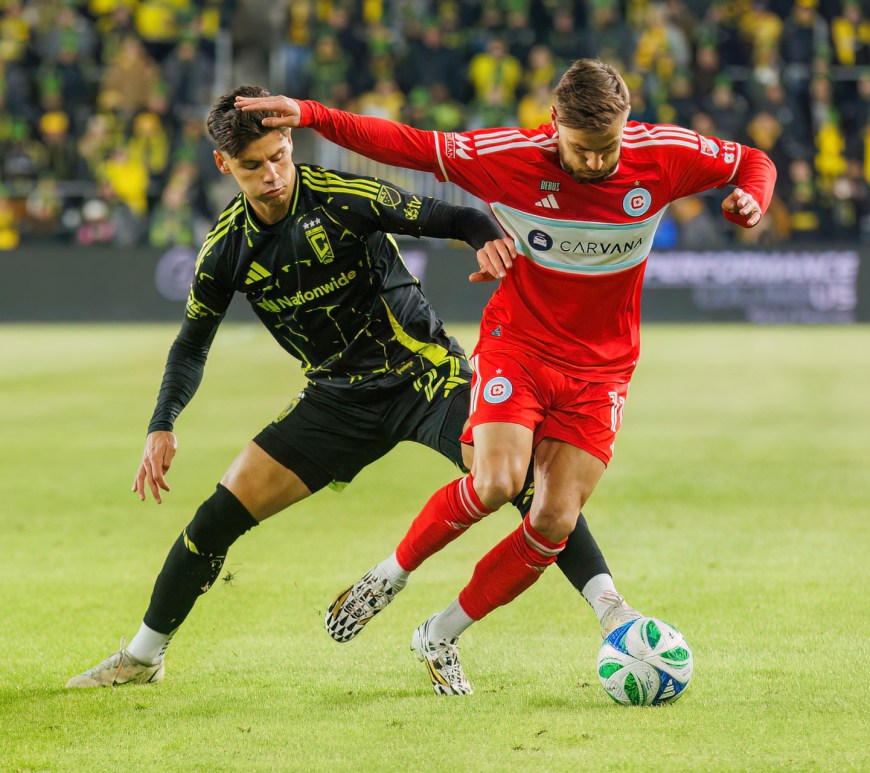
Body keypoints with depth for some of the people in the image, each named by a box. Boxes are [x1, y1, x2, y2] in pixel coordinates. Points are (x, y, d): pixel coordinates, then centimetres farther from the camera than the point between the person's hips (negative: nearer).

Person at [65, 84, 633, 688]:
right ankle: (143, 655, 15)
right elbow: (193, 343, 11)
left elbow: (455, 220, -14)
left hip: (425, 371, -4)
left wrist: (493, 241, -37)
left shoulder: (346, 198, -17)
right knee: (221, 513, -2)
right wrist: (163, 427, -1)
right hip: (340, 398, 4)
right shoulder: (227, 248, -3)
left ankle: (614, 613, -23)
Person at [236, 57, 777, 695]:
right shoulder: (510, 156, -16)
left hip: (600, 369, 2)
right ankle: (392, 572, 2)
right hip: (517, 345, -2)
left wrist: (750, 203, -17)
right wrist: (310, 115, -18)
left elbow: (753, 162, 6)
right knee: (496, 484, -26)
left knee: (556, 522, -9)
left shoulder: (665, 154, -11)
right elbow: (407, 145, -10)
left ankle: (440, 636, 11)